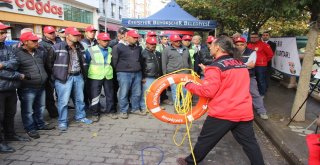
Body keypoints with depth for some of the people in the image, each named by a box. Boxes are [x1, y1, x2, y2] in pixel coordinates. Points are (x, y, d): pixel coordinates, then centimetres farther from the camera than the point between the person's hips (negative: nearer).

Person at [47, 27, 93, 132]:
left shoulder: (80, 47, 10)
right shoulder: (57, 47, -9)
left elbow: (83, 62, 18)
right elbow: (49, 63, -4)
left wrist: (84, 74, 14)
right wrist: (55, 75, -3)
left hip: (78, 76, 6)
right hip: (64, 78, -5)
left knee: (80, 99, 15)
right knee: (63, 101, -2)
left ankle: (80, 116, 32)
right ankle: (62, 122, 12)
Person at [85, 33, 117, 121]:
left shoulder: (110, 50, 9)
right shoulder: (91, 50, -3)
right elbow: (86, 62, 2)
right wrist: (86, 74, 3)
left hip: (108, 76, 3)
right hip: (95, 77, -3)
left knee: (110, 94, 10)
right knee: (95, 96, 1)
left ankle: (111, 111, 26)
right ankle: (96, 113, 15)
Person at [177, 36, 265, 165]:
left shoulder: (215, 67, -13)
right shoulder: (241, 64, 10)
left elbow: (208, 91, -17)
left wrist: (189, 85, -3)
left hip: (222, 113, -6)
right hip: (244, 112, 6)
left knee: (205, 141, 11)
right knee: (250, 143, 15)